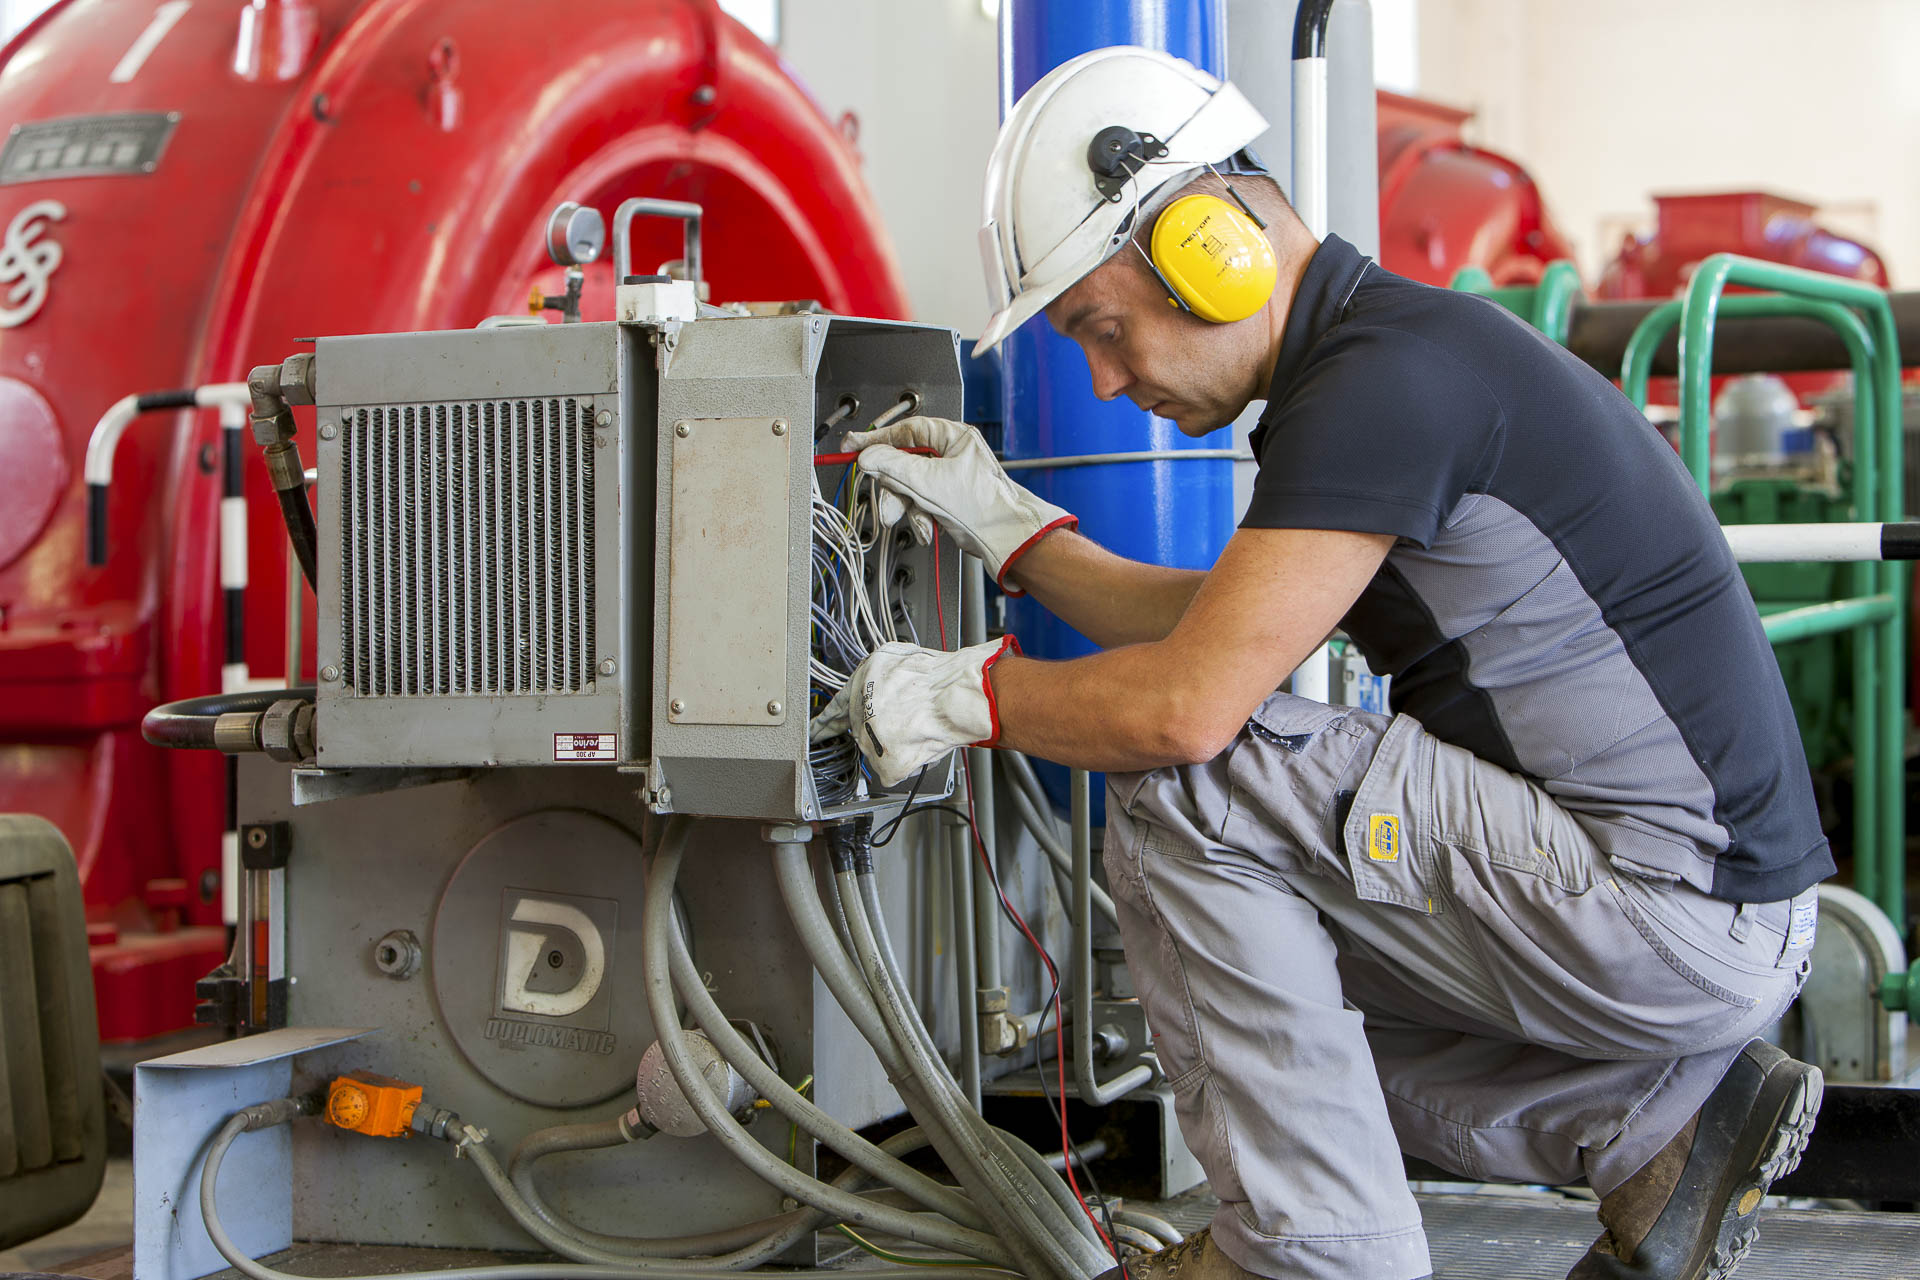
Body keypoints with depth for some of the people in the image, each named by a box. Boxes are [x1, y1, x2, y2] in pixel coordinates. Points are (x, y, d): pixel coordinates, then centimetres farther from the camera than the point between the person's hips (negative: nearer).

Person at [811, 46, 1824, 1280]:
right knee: (1254, 938, 19)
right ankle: (1657, 1127, 12)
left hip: (1684, 919, -10)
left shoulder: (1390, 377, -19)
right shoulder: (1377, 355, 13)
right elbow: (1220, 628, 24)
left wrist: (961, 694, -7)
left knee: (1185, 780, -14)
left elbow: (1188, 701, -24)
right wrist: (1009, 526, 20)